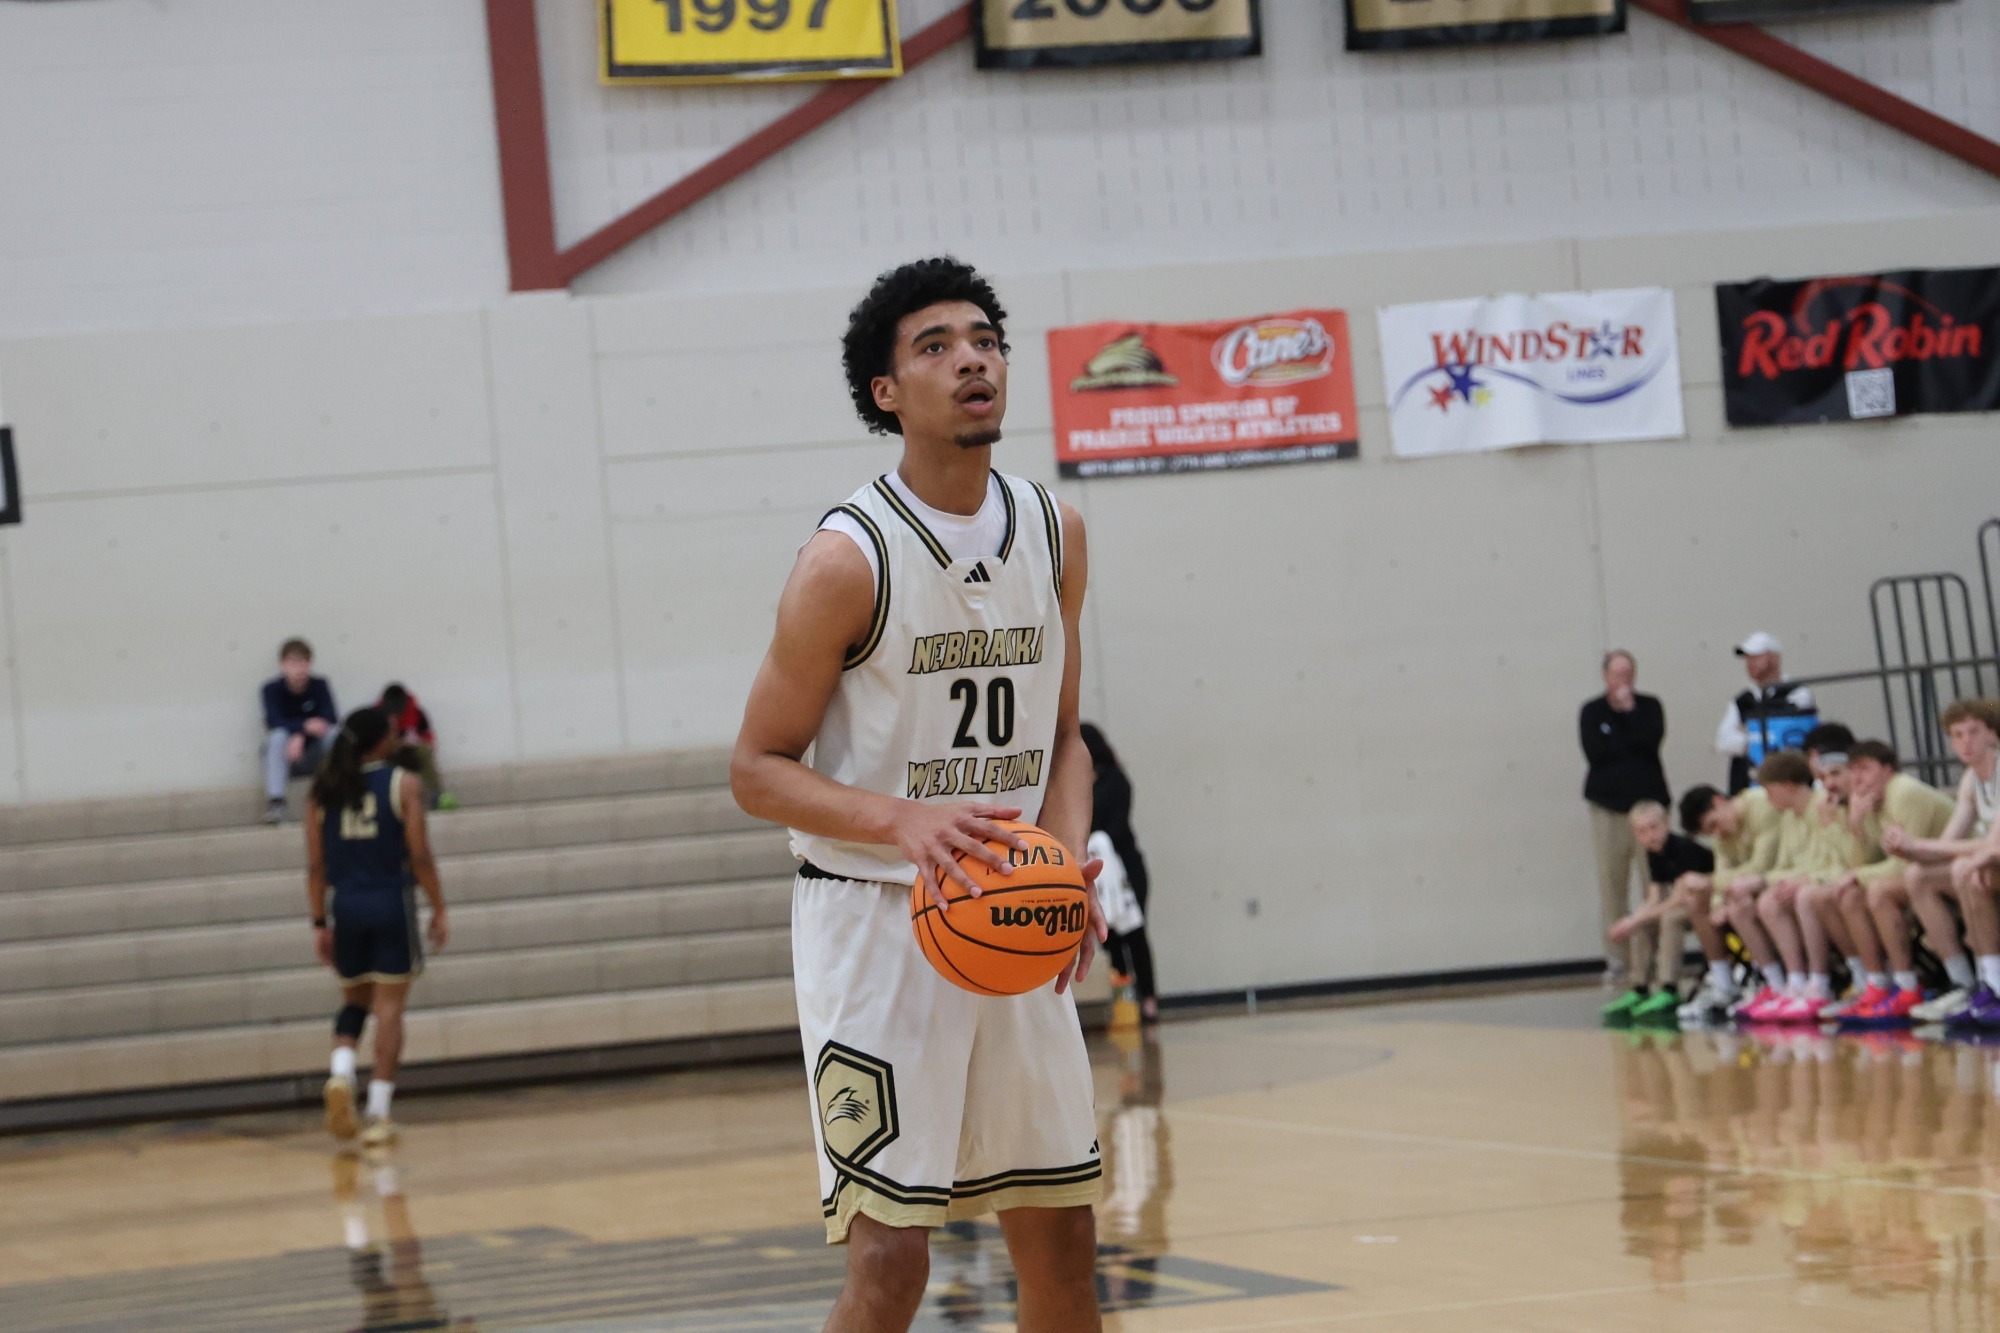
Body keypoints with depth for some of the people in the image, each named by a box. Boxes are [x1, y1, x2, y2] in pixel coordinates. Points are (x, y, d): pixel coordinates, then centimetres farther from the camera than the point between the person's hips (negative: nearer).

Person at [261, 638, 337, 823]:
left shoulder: (319, 686, -6)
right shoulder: (272, 689, -11)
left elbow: (330, 718, -18)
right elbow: (275, 722, -24)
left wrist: (300, 737, -33)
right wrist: (305, 726, -41)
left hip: (314, 757, 1)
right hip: (285, 759, -1)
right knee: (278, 736, -32)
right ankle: (274, 802, -34)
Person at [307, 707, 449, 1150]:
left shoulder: (323, 791, 4)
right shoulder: (401, 785, -4)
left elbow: (316, 864, 4)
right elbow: (420, 856, -7)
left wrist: (320, 922, 10)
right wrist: (439, 910, 1)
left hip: (345, 905, 3)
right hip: (391, 903, -3)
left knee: (355, 1000, 20)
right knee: (389, 1006, 2)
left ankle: (341, 1072, -7)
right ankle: (378, 1115, -3)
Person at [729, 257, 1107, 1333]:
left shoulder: (1053, 533, 4)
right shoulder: (849, 559, -14)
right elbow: (757, 769, -10)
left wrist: (1068, 863, -5)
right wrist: (903, 818, -26)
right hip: (874, 922, -6)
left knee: (1061, 1234, 11)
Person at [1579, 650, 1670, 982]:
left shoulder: (1649, 706, 10)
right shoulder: (1591, 712, 8)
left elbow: (1653, 739, -9)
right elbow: (1593, 752, -7)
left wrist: (1628, 710, -8)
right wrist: (1633, 745, -5)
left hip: (1648, 800, 0)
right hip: (1608, 804, 0)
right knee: (1612, 881, -3)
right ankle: (1616, 957, 2)